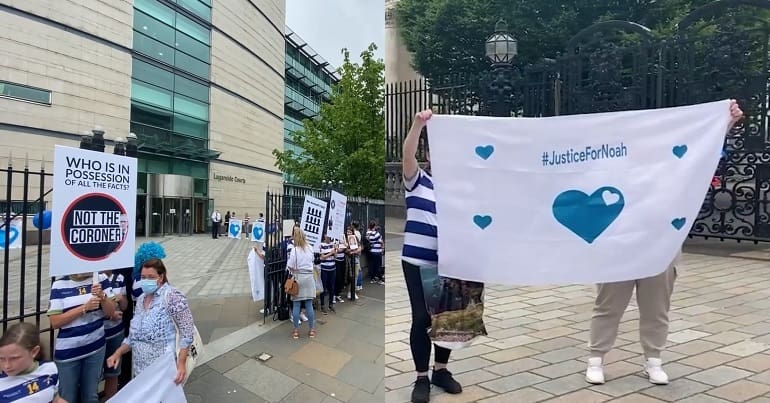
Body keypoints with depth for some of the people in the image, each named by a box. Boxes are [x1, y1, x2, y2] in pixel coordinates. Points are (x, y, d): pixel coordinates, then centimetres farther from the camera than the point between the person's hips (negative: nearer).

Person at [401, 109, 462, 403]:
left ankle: (441, 370, 31)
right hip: (417, 262, -3)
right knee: (422, 318, 0)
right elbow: (407, 155, -15)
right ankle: (421, 378, 16)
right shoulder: (417, 181, 1)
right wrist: (418, 124, -28)